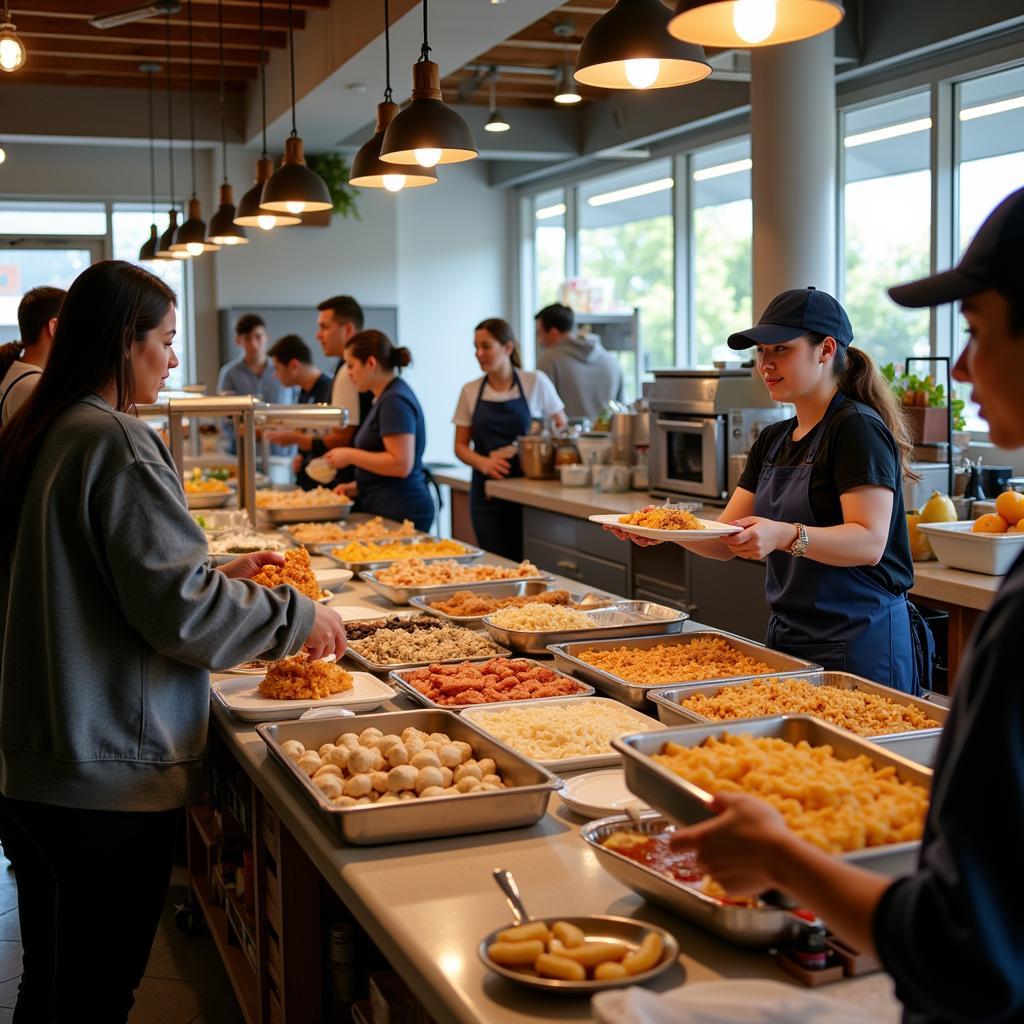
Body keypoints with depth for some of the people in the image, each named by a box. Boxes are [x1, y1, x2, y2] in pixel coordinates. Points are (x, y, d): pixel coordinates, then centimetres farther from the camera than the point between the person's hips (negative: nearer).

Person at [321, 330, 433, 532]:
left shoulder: (394, 401, -14)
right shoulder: (386, 397, 16)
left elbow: (401, 464, -23)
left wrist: (350, 455, -14)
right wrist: (357, 487, 14)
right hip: (388, 510, 9)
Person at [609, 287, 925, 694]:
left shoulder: (857, 427, -12)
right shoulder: (772, 441, 13)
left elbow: (870, 542, -22)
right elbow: (725, 539, 7)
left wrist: (786, 535, -36)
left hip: (859, 645, -8)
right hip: (787, 639, 8)